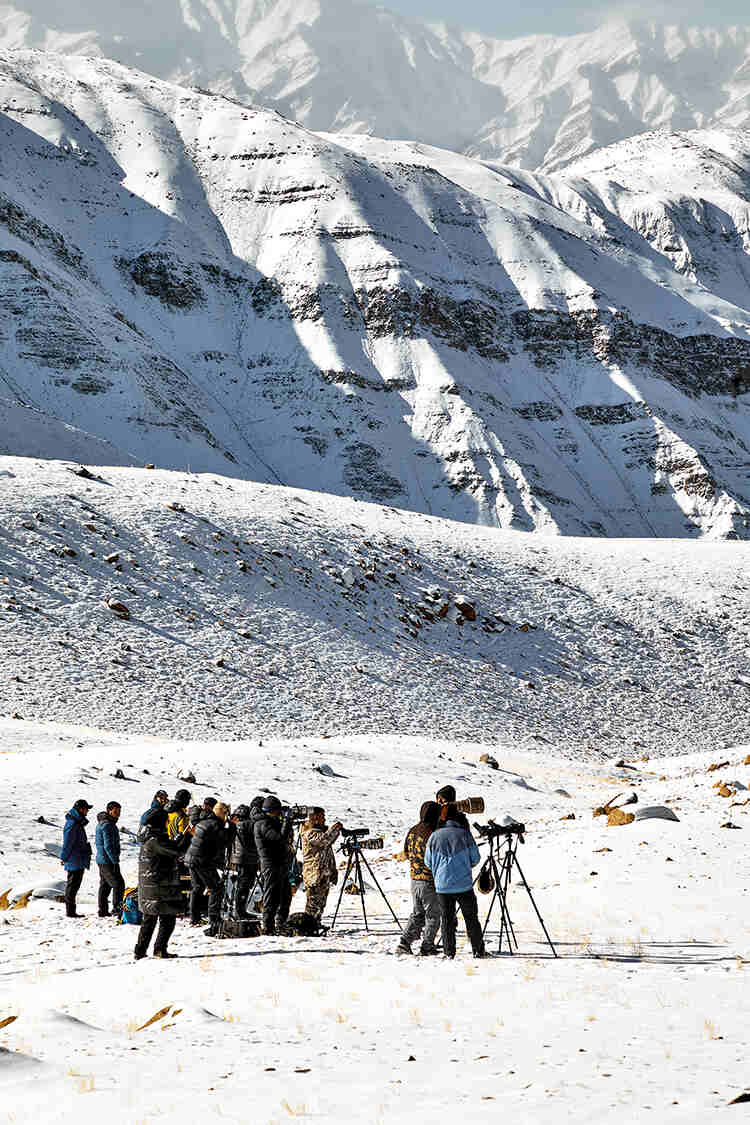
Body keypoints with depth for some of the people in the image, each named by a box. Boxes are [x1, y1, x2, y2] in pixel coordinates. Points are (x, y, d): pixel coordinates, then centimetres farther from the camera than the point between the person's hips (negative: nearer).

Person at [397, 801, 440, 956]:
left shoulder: (412, 831, 6)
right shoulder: (431, 834, -19)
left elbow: (407, 853, 16)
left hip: (414, 878, 7)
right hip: (429, 881, -7)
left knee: (417, 914, 17)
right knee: (433, 915, 5)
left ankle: (405, 942, 7)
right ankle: (427, 947, 7)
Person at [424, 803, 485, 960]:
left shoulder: (434, 836, -2)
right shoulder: (464, 834, -6)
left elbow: (428, 862, 5)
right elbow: (475, 859, 0)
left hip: (442, 886, 1)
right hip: (464, 885, -1)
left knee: (446, 919, 9)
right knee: (471, 917, 10)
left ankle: (449, 952, 7)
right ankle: (478, 950, 12)